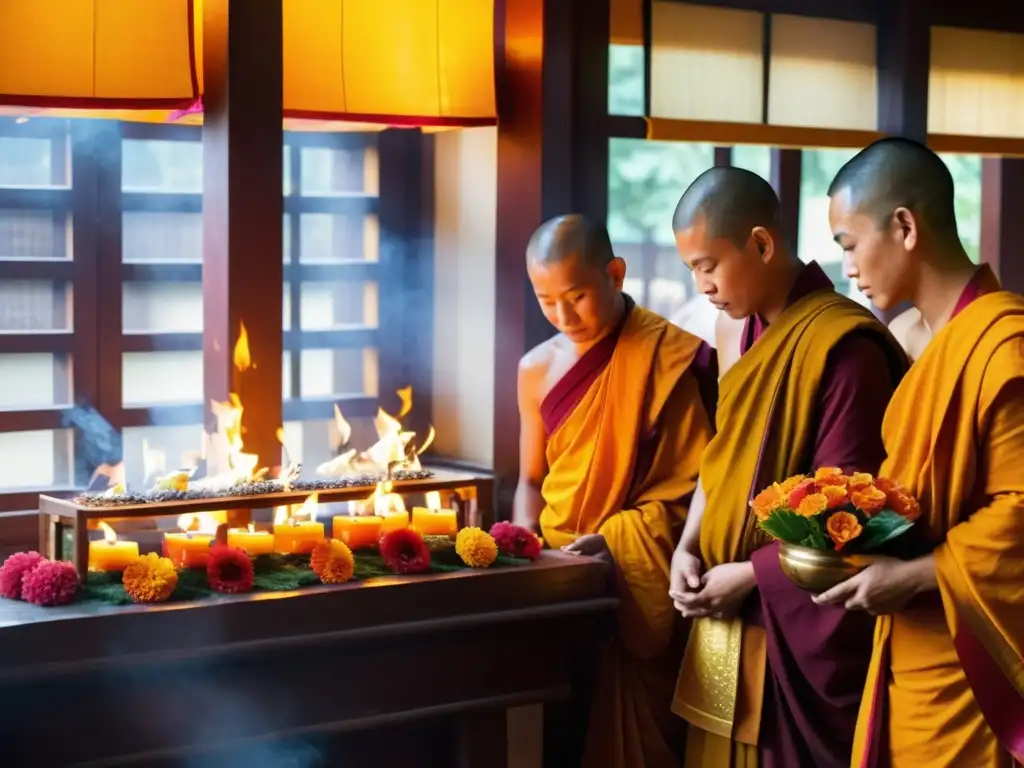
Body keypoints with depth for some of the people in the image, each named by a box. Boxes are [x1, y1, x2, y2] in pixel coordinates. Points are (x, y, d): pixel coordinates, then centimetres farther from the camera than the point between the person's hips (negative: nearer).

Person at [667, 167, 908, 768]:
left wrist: (750, 573, -12)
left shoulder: (843, 344, -16)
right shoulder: (738, 333, 9)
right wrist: (688, 548, 2)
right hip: (730, 618, 7)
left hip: (802, 629, -7)